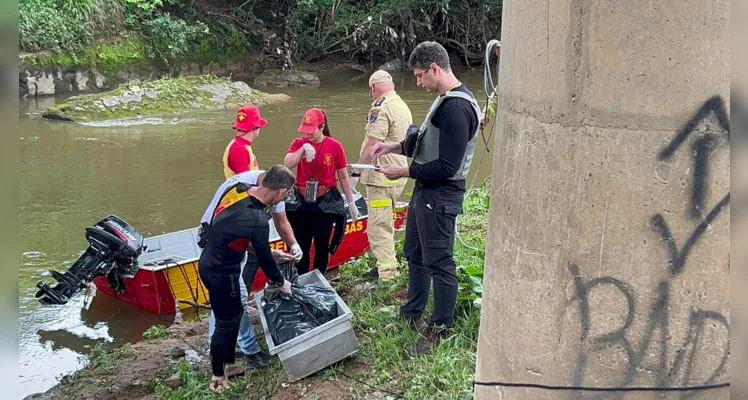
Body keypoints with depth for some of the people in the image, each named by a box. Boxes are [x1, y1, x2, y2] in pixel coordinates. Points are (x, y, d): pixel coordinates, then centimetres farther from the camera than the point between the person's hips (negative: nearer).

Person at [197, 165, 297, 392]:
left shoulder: (238, 188, -5)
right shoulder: (257, 220, -29)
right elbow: (264, 260, -13)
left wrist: (269, 253, 15)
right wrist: (281, 283, 6)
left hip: (210, 262, 9)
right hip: (221, 271, -9)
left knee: (236, 313, 22)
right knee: (226, 323, 8)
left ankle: (228, 365, 38)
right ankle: (218, 380, 24)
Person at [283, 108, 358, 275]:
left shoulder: (335, 146, -7)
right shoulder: (299, 143, -1)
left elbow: (343, 176, 0)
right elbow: (287, 165, -18)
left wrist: (351, 202, 4)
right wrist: (303, 149, -30)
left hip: (326, 202, -2)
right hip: (301, 202, 2)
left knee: (322, 246, 7)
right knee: (301, 246, 7)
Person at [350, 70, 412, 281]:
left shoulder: (381, 108, -16)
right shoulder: (403, 107, 13)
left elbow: (372, 145, -21)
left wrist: (356, 171, -13)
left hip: (381, 176, -10)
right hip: (398, 174, 10)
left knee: (379, 226, -5)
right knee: (384, 223, 21)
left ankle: (387, 276, -2)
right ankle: (387, 265, 32)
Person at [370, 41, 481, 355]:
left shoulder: (457, 108, -23)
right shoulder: (445, 100, 10)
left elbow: (446, 166, -25)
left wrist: (405, 172, -17)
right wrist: (396, 147, 7)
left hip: (440, 197, -11)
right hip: (425, 190, 11)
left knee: (439, 263, 1)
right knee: (414, 254, 21)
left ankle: (440, 330, 15)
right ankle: (412, 314, 38)